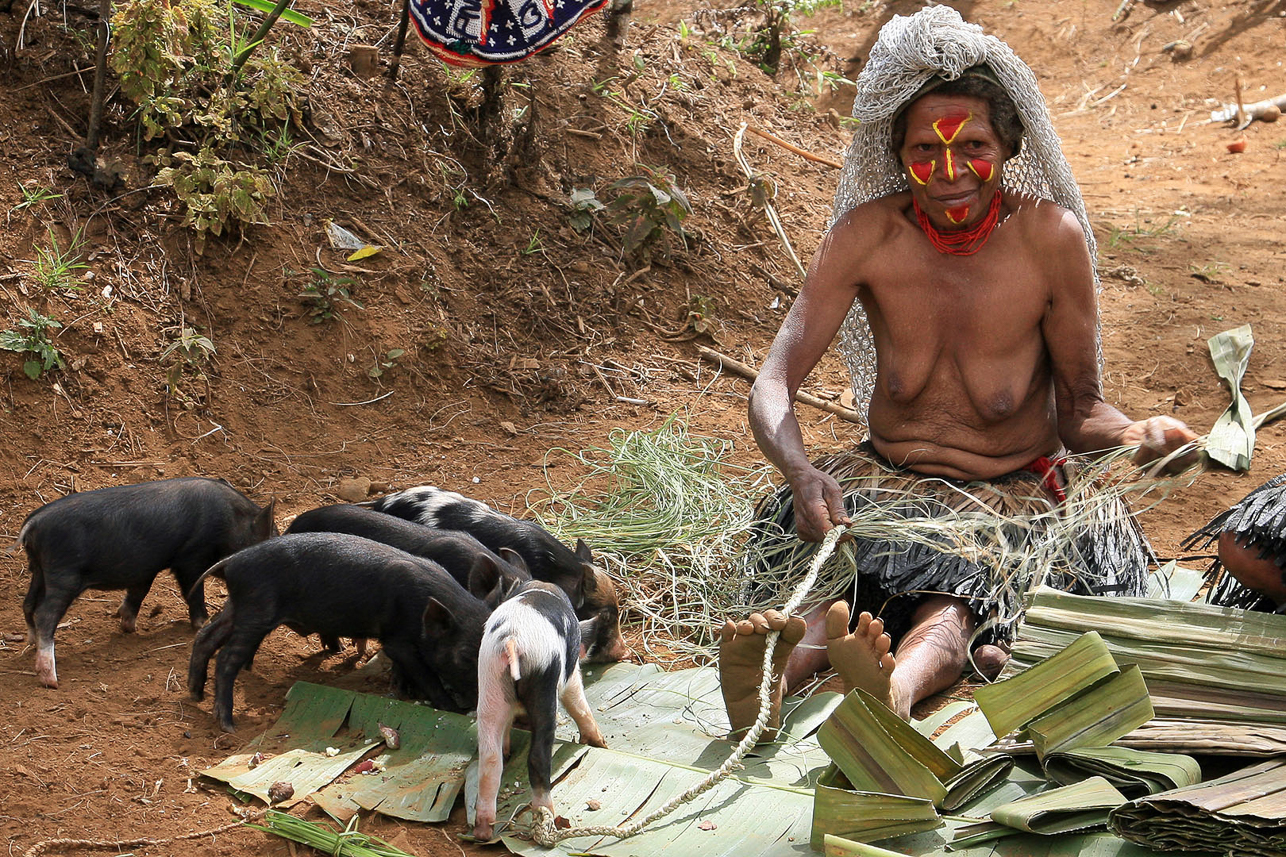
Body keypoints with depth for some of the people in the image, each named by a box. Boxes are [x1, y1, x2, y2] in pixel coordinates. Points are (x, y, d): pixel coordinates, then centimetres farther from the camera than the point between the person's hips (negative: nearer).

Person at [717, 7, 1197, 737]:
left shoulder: (1050, 238, -12)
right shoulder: (869, 234, -9)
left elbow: (1080, 411, -3)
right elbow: (774, 386, -15)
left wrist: (1139, 435, -27)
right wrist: (802, 475, -37)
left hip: (1015, 491, -2)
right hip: (889, 479, 3)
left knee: (955, 600, -38)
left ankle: (895, 691, -69)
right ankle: (782, 675, -63)